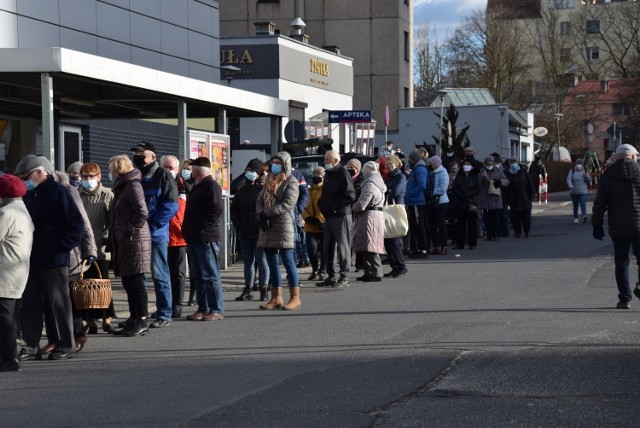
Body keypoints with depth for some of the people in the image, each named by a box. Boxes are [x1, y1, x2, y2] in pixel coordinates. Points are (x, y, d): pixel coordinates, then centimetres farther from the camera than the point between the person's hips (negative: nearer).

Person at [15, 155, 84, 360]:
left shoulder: (57, 192, -9)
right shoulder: (28, 195, 13)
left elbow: (76, 223, -12)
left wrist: (62, 246, -14)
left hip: (54, 259, -7)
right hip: (31, 259, 7)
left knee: (58, 302, 0)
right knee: (29, 303, 7)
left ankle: (66, 344, 9)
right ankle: (31, 345, 12)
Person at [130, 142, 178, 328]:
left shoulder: (163, 176, -4)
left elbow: (171, 207, -11)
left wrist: (151, 226, -15)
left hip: (156, 235, -6)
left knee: (160, 274, -2)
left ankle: (164, 315, 3)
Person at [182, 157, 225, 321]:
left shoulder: (211, 186, -10)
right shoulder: (197, 187, 21)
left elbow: (217, 209, -21)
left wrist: (202, 227, -19)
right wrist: (188, 230, 13)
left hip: (206, 239, -10)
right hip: (194, 239, 10)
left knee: (210, 275, -7)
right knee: (198, 276, 11)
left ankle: (217, 310, -5)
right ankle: (203, 308, 16)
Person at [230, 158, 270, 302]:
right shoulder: (242, 190, 13)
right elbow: (234, 209, 17)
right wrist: (237, 226, 7)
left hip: (260, 232, -6)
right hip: (245, 233, 6)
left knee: (262, 260, -1)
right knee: (248, 261, 9)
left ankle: (263, 289, 5)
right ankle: (248, 290, 14)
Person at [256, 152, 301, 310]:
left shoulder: (291, 182, -5)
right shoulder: (269, 180, 18)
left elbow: (287, 204, -15)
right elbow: (260, 199, 12)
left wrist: (266, 213, -17)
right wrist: (261, 215, -7)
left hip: (284, 225, -8)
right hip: (267, 226, 8)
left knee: (288, 261, -8)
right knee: (272, 263, 8)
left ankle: (295, 298, -3)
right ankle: (276, 298, 13)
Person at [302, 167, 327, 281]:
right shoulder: (309, 190, 13)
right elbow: (304, 206, 13)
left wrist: (319, 218, -17)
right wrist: (307, 217, -6)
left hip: (323, 225, -4)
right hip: (310, 226, 4)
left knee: (324, 249, 1)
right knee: (311, 248, -3)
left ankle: (323, 271, 16)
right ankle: (315, 269, 18)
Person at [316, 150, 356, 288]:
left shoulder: (343, 173, -10)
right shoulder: (328, 174, 17)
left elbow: (350, 196, -17)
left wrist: (335, 206, -18)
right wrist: (321, 204, 9)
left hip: (341, 216, -9)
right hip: (329, 217, 9)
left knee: (343, 247, -4)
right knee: (328, 248, 11)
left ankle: (344, 278, -1)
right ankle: (331, 276, 18)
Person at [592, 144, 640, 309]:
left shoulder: (608, 175, 4)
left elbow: (599, 202, 4)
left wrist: (597, 224, 10)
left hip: (617, 227, 2)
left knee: (621, 262, 9)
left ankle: (624, 298, 7)